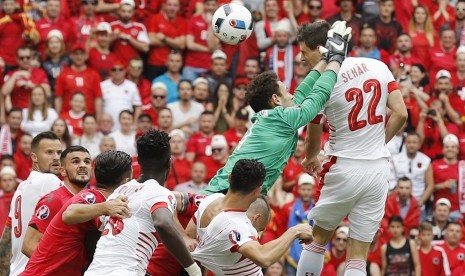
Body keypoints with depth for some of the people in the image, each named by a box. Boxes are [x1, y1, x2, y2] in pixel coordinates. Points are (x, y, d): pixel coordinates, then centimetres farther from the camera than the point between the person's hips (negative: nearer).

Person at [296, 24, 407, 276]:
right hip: (378, 169, 3)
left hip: (344, 169, -3)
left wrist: (311, 159, 26)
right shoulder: (378, 67, 2)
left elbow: (313, 139, 4)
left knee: (318, 238, 19)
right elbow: (400, 114, 0)